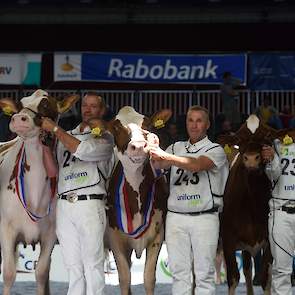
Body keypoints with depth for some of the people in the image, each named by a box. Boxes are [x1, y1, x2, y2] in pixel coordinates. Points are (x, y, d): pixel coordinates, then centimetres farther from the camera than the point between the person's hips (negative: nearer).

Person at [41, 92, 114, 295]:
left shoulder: (104, 137, 4)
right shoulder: (66, 136, 21)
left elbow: (83, 150, -15)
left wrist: (54, 129, -8)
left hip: (90, 204, -5)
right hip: (64, 204, 5)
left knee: (92, 263, -8)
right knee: (73, 265, 5)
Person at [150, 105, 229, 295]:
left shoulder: (215, 150, 2)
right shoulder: (177, 147, 15)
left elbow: (197, 165, -18)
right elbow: (158, 164, -2)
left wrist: (165, 156, -26)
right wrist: (153, 150, -25)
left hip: (204, 217, -3)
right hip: (175, 216, 3)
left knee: (204, 272, -4)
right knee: (179, 271, 3)